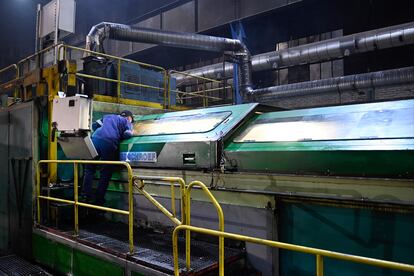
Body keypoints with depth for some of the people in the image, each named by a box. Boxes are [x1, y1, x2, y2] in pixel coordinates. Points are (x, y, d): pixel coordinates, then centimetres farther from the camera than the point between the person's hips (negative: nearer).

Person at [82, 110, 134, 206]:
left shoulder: (108, 116, 33)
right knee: (105, 173, 5)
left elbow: (94, 125, 29)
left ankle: (86, 195, 3)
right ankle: (99, 200, 6)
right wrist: (131, 133, 24)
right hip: (109, 144, -3)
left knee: (89, 168, 12)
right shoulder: (126, 121, 20)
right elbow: (127, 135, 3)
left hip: (95, 140, 4)